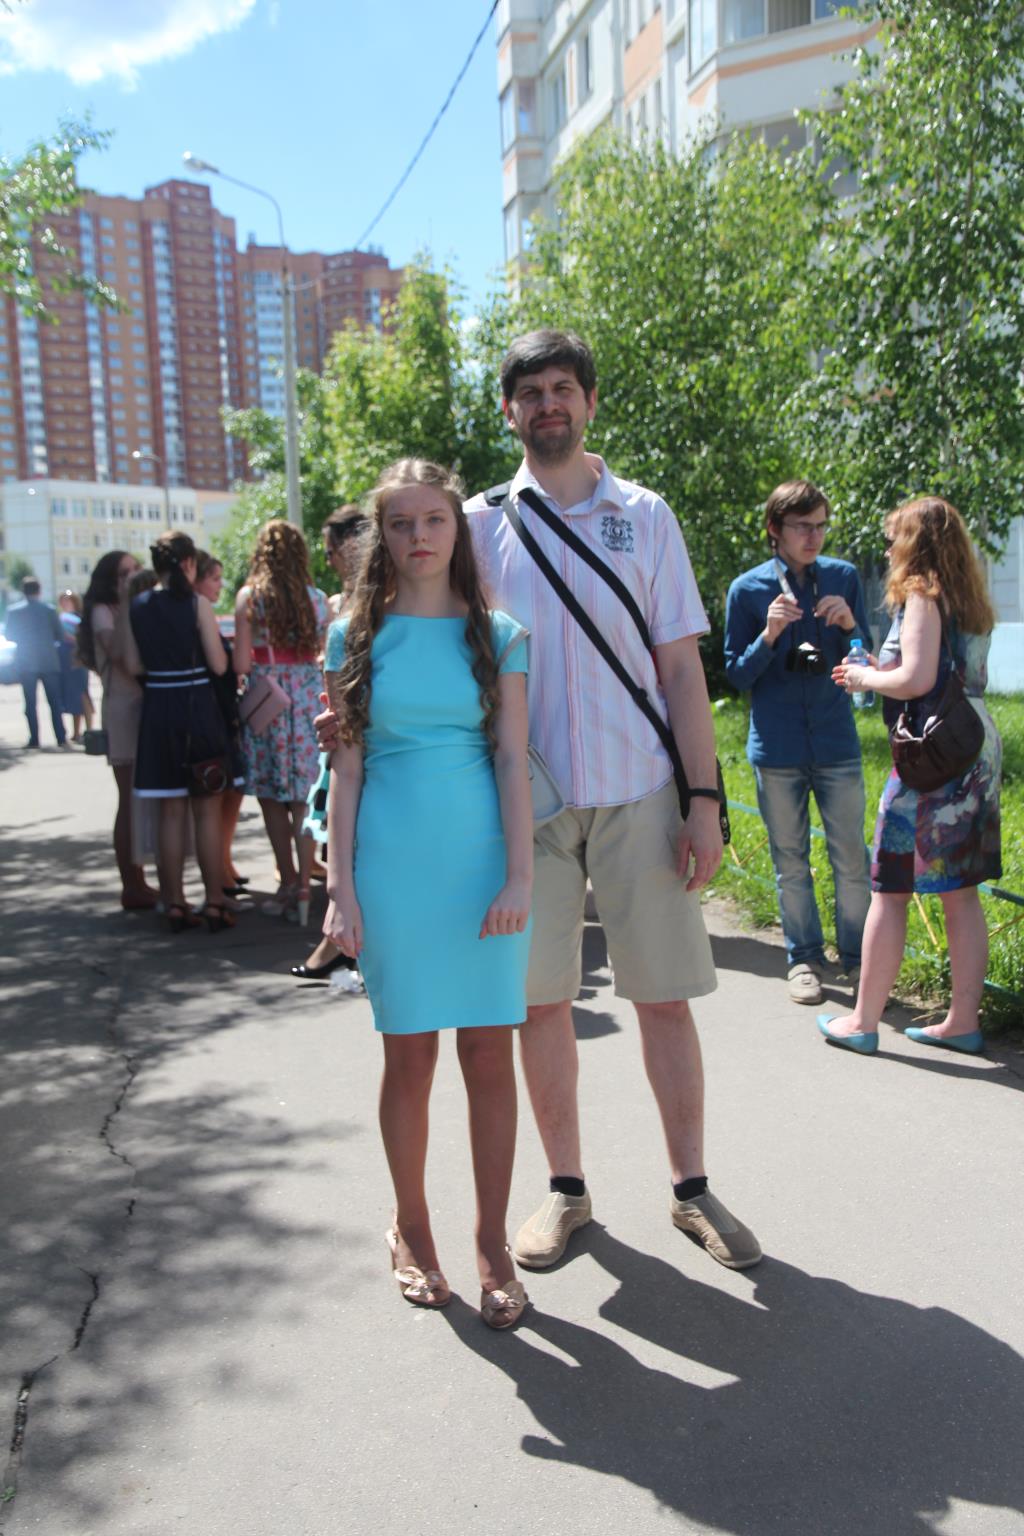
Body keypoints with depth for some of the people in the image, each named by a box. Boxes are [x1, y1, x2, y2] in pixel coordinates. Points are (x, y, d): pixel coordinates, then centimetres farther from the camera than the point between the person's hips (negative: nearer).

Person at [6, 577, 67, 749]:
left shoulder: (15, 611, -2)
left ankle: (34, 739, 3)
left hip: (26, 663, 0)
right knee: (55, 702, 4)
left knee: (30, 703, 6)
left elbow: (9, 636, 4)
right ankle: (61, 738, -2)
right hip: (49, 662, 0)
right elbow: (60, 636, -2)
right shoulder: (49, 609, -4)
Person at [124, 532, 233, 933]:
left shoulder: (137, 607, 2)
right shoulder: (196, 604, -9)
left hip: (158, 710, 4)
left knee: (171, 812, 11)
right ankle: (214, 903, 9)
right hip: (197, 707, -3)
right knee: (207, 812, 5)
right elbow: (219, 664, -10)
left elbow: (133, 665, 4)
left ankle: (175, 904, 14)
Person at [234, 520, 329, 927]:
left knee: (271, 797, 9)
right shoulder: (317, 598, 2)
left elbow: (241, 664, -9)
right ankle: (303, 886, 8)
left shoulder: (249, 596, -5)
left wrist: (260, 662, 12)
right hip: (308, 699, 3)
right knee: (303, 798, 7)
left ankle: (288, 882, 14)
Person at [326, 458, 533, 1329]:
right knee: (409, 1057, 8)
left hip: (483, 864, 0)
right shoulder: (357, 637, 5)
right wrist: (341, 889, -1)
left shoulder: (497, 636, 4)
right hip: (394, 864, 0)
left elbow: (513, 759, 1)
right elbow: (346, 769, 4)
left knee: (490, 1055, 4)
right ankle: (412, 1232, 27)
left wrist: (520, 876, -7)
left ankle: (493, 1246, 18)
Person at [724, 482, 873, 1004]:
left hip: (836, 742, 1)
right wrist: (768, 636, -17)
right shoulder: (748, 589, -2)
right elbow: (736, 674, 0)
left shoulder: (843, 577, 3)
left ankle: (857, 957, 20)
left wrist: (850, 625, -13)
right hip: (777, 747, -1)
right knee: (790, 863, 9)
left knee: (851, 858, 3)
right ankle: (803, 958, 24)